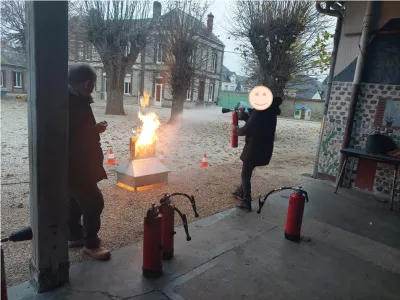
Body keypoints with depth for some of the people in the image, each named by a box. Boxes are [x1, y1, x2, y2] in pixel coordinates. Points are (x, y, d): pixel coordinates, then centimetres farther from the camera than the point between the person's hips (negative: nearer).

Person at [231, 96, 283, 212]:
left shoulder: (259, 112, -20)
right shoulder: (270, 112, 8)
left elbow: (246, 130, -20)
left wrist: (236, 130, -1)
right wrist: (244, 116, 7)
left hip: (255, 148, -9)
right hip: (264, 148, 9)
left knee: (246, 175, 4)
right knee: (247, 172, 25)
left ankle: (246, 203, 8)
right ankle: (241, 191, 42)